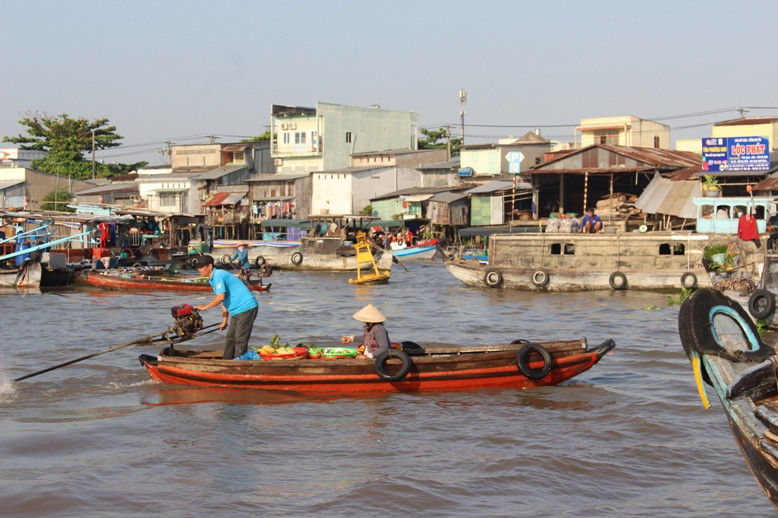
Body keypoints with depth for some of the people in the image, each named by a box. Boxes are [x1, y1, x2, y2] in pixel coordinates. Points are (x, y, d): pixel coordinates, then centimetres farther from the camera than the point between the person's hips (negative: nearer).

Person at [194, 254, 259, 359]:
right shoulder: (212, 279, 16)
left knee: (240, 339, -8)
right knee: (230, 337, 15)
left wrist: (205, 307, -13)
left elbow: (221, 297, -25)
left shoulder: (218, 276, -16)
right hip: (238, 310, 11)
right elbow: (225, 301, 21)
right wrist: (224, 321, 20)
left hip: (246, 307, -11)